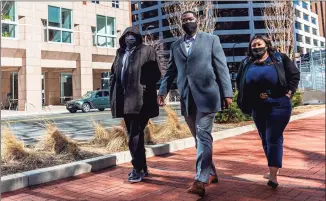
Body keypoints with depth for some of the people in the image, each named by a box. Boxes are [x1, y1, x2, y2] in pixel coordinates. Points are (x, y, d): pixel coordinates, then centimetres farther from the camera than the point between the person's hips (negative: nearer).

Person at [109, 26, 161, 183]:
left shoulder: (147, 51, 0)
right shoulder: (120, 53, 18)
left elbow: (155, 73, -5)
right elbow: (114, 73, 21)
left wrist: (145, 87, -15)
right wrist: (114, 92, 8)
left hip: (139, 100, -7)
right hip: (125, 100, 7)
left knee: (135, 136, -10)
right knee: (134, 135, 12)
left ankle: (138, 169, 1)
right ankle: (143, 167, 24)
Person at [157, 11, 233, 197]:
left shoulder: (211, 39, 6)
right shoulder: (175, 46, 16)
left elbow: (222, 67, 0)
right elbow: (170, 71, 17)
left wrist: (227, 93, -7)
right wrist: (163, 91, 4)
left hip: (206, 95, -4)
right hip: (187, 99, 5)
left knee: (203, 136, -11)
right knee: (199, 138, 12)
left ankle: (201, 180, -11)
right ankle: (211, 173, 26)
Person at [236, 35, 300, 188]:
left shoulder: (280, 58, 0)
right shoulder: (246, 63, 6)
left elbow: (295, 75, 3)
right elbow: (239, 82, 13)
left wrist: (288, 93, -6)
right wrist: (246, 101, 2)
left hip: (279, 105, -4)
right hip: (257, 108, 4)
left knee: (274, 138, -10)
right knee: (265, 139, 12)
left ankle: (273, 176, -12)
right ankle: (274, 168, 29)